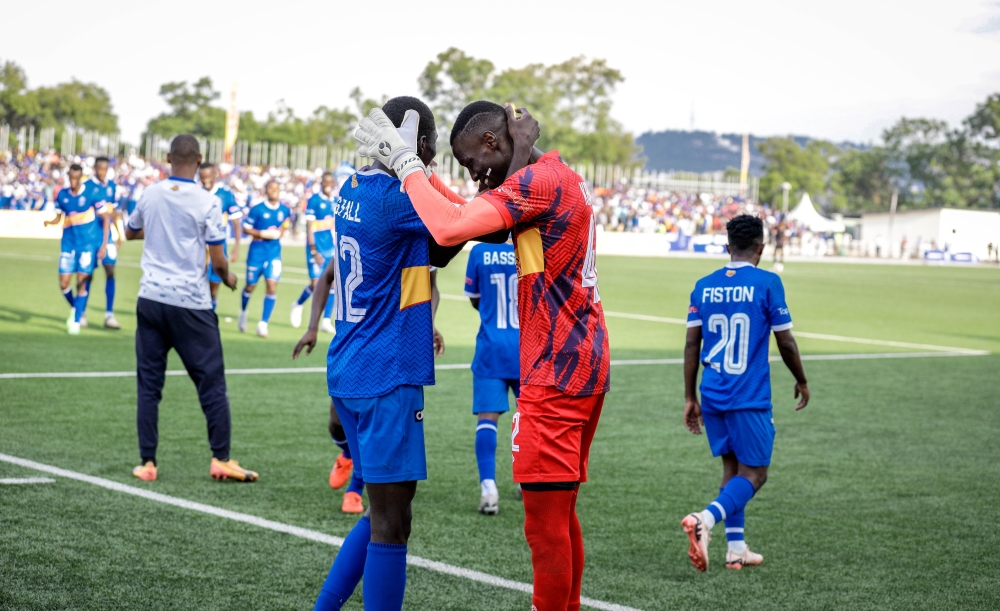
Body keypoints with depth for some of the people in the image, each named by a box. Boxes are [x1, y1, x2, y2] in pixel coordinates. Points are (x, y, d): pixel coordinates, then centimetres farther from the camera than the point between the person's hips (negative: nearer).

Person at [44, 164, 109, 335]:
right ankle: (76, 309, 29)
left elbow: (105, 218, -3)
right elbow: (58, 217, 13)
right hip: (69, 243, 4)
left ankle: (76, 321, 2)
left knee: (82, 281, -10)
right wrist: (50, 222, -12)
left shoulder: (91, 194, -8)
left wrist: (104, 244, -7)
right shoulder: (62, 195, 3)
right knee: (64, 283, -1)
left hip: (88, 243, -3)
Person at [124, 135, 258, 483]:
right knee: (212, 383, 5)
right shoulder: (206, 202, -9)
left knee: (149, 385, 8)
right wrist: (228, 278, 13)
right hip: (190, 304, -4)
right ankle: (221, 460, 5)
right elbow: (218, 262, -8)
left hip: (150, 298, 4)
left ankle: (147, 463, 7)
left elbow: (131, 232, 24)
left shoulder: (151, 195, 4)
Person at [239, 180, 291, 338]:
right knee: (251, 285, 9)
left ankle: (263, 323, -5)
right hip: (257, 250, -2)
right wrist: (263, 233, -19)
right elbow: (246, 228, -7)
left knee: (272, 285, -10)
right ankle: (243, 311, 40)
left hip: (274, 251, 2)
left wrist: (279, 233, 0)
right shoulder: (257, 209, -10)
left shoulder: (285, 210, 1)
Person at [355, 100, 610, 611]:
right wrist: (412, 169, 12)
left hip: (555, 372, -10)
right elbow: (473, 215, 20)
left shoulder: (539, 181, -15)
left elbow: (450, 228, -25)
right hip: (584, 361, 10)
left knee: (545, 524, -5)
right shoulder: (562, 178, 15)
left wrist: (406, 163, -14)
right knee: (560, 515, 16)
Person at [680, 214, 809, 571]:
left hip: (713, 396, 5)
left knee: (732, 468, 17)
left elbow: (692, 345, 5)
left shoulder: (704, 286, 6)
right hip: (750, 398, -5)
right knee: (754, 474, 0)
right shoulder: (767, 283, -7)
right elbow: (785, 342, -3)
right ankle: (706, 519, -24)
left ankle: (736, 549, 16)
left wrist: (690, 398, 12)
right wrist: (801, 382, 13)